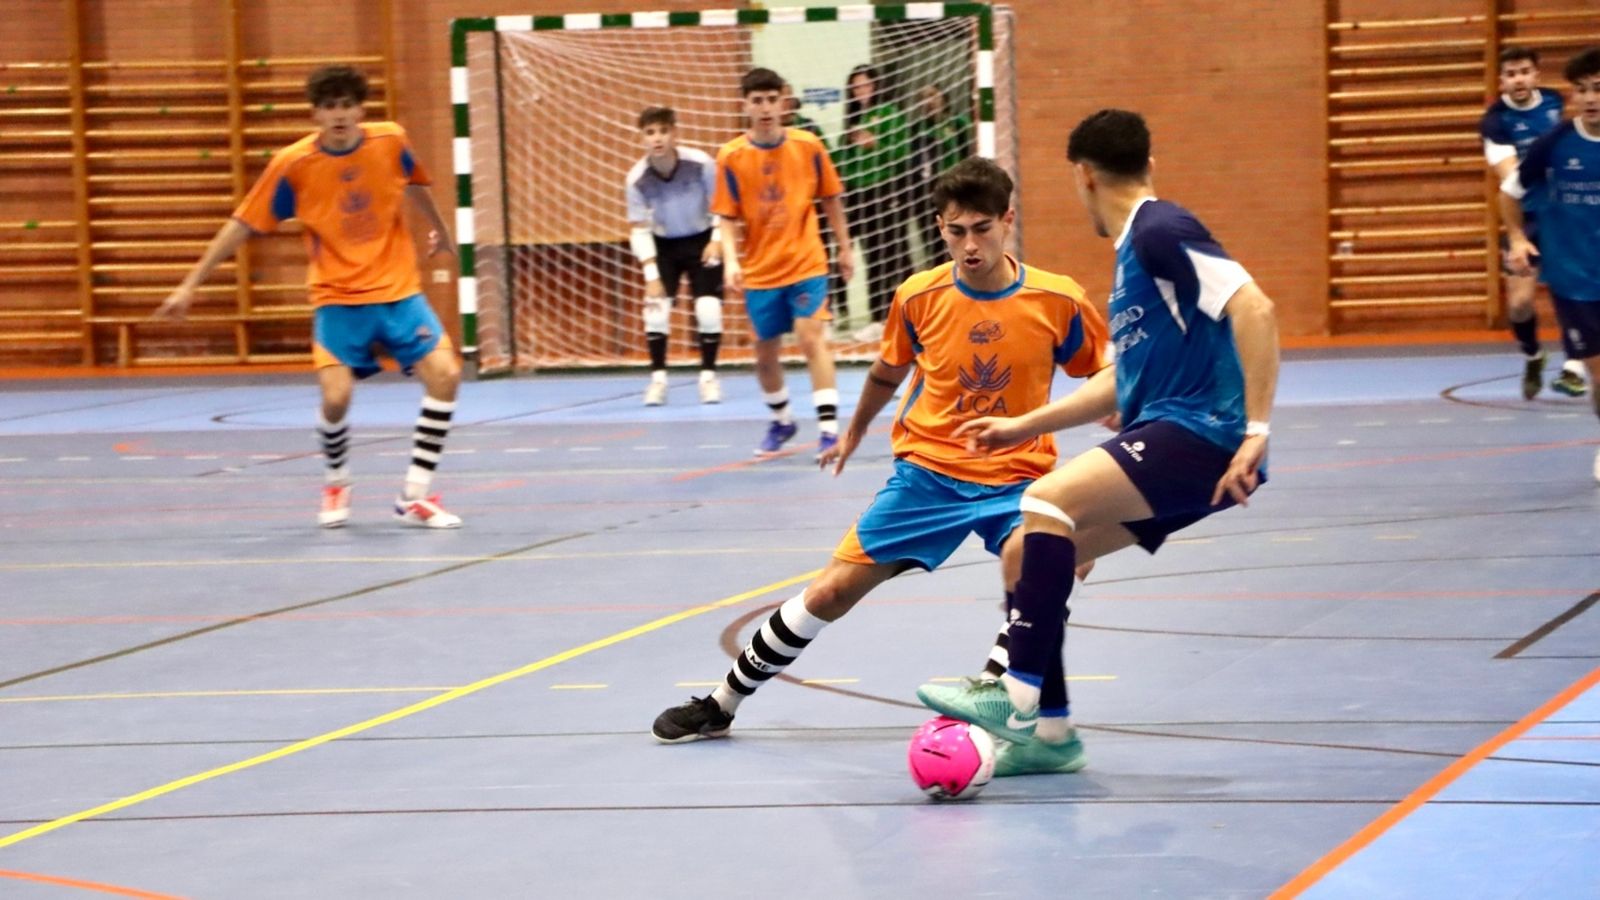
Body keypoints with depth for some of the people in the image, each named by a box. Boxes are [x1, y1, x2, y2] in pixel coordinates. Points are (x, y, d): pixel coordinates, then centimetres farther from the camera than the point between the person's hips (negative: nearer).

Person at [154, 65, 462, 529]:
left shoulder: (391, 142, -5)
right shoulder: (293, 164, -11)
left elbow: (414, 186, 19)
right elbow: (242, 225, -3)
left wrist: (440, 229, 36)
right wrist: (190, 285, -4)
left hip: (397, 290, 2)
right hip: (337, 298, -2)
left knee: (445, 374, -16)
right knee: (336, 395, -20)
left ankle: (414, 497, -3)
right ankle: (337, 484, 13)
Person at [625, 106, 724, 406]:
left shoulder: (701, 164, -24)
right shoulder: (637, 179, -21)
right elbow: (638, 229, -15)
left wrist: (717, 241, -22)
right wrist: (651, 275, -21)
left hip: (702, 241, -1)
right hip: (663, 245, 1)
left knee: (708, 308, -10)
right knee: (656, 307, -11)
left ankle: (708, 376, 6)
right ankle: (658, 378, 3)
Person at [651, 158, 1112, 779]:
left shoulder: (1058, 302, -13)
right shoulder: (919, 297, -7)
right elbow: (889, 371, 14)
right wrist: (855, 432, 29)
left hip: (1015, 477, -2)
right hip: (927, 470, 2)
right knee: (831, 591, 3)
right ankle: (722, 704, 21)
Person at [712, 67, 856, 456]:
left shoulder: (808, 147, -5)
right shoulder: (731, 157, -6)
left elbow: (831, 199, 7)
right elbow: (728, 218, -4)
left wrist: (844, 248, 11)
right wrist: (731, 260, -19)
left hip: (806, 264, -2)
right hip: (759, 271, 2)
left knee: (811, 338, -16)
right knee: (765, 351, 11)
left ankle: (829, 428, -15)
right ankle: (781, 421, 35)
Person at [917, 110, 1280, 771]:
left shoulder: (1160, 231, -10)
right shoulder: (1133, 247, 21)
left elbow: (1253, 309, -23)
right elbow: (1123, 379, 29)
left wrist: (1256, 431, -27)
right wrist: (1026, 426, 31)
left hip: (1200, 435, -10)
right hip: (1162, 441, 10)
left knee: (1048, 500, -25)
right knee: (1027, 553, 8)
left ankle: (1019, 701, -24)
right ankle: (1048, 729, 15)